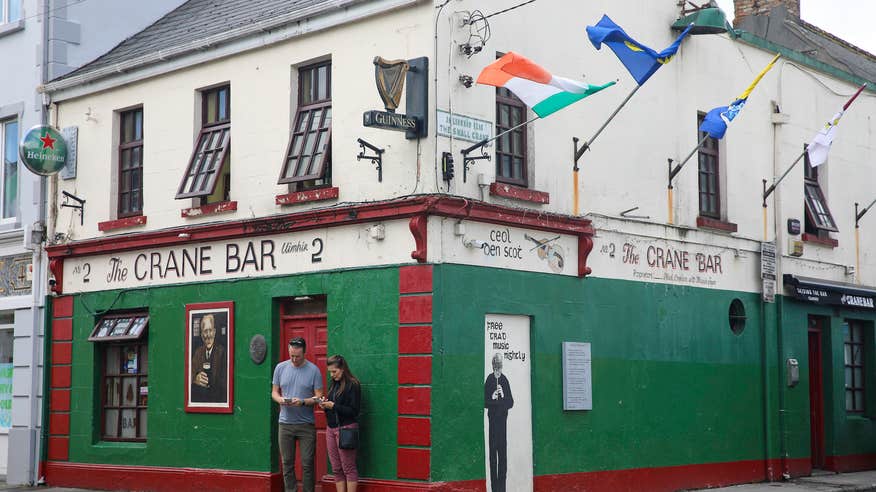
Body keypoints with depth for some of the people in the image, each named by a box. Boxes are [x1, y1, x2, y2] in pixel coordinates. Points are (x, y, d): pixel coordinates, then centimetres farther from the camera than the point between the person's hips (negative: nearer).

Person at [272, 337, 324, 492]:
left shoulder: (313, 370, -2)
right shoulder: (280, 367, 7)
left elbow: (318, 397, -2)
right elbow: (274, 392, 12)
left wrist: (303, 402, -20)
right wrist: (281, 400, -11)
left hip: (306, 424, -2)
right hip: (285, 423, 2)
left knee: (307, 463, -1)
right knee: (287, 463, 6)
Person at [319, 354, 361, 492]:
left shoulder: (352, 385, -8)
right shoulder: (334, 384, 14)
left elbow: (353, 411, -12)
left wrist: (333, 406, -16)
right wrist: (325, 405, 0)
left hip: (346, 428, -7)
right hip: (331, 429, 8)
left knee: (348, 468, -4)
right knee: (336, 469, 7)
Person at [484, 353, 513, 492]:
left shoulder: (505, 380, 4)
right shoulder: (488, 380, -1)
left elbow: (511, 402, 3)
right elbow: (485, 402, -2)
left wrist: (503, 396, -15)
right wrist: (492, 398, -20)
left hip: (503, 419, 2)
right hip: (492, 419, -2)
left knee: (503, 451, 2)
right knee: (493, 450, 1)